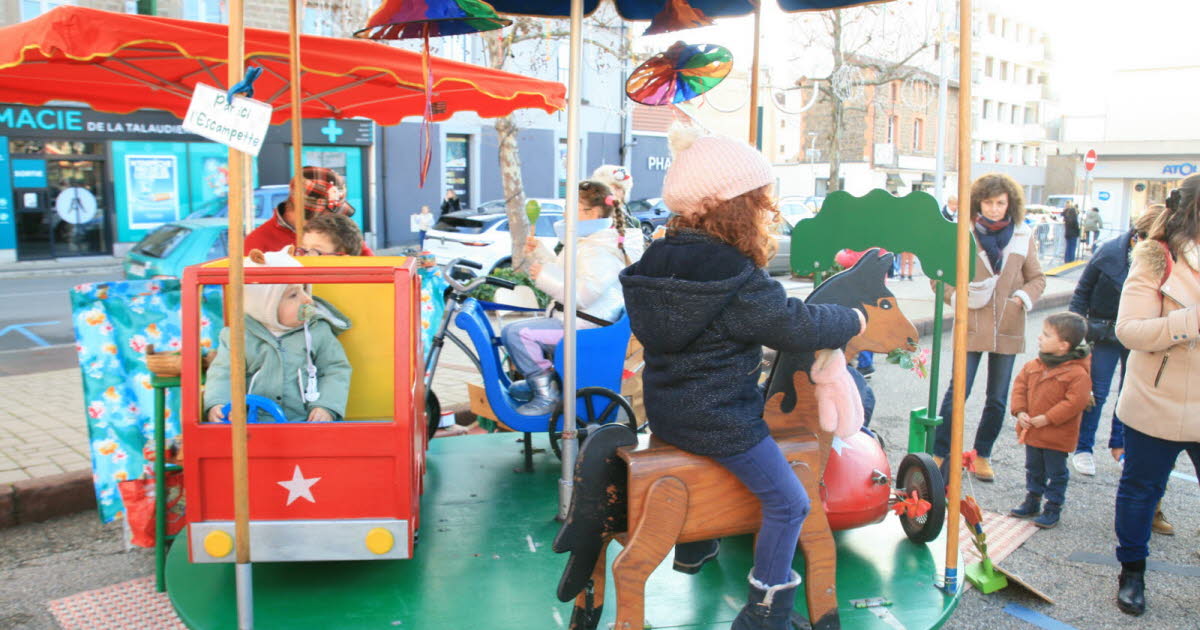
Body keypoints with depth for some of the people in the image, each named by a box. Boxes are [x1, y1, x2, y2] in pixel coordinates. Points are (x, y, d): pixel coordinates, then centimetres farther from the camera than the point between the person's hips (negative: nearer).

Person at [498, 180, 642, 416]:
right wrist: (540, 252, 20)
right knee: (511, 331, 23)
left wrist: (545, 275, -23)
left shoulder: (600, 252, -20)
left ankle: (547, 396, -14)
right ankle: (541, 379, 27)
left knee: (515, 333, -23)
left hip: (586, 327, -12)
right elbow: (564, 276, 29)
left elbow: (582, 294, -31)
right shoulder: (588, 244, 16)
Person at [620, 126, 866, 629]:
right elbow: (796, 326, -19)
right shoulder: (737, 279, -23)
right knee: (788, 502, 4)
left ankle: (693, 547, 53)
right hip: (719, 420, -9)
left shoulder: (660, 260, 3)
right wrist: (853, 320, -2)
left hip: (665, 411, 9)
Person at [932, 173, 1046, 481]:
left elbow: (1037, 278, 12)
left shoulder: (1023, 236, 3)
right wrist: (958, 296, -14)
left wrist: (1023, 297, -7)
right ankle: (939, 453, 9)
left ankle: (981, 455, 27)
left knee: (998, 400, 11)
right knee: (957, 392, -5)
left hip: (1008, 329, 3)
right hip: (971, 325, -3)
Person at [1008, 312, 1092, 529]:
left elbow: (1076, 401, -24)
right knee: (1033, 469, 20)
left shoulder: (1077, 373, -20)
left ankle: (1053, 508, 23)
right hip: (1031, 430, 6)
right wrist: (1020, 412, -8)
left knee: (1056, 473, 9)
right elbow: (1020, 385, 5)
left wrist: (1047, 419, -24)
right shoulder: (1034, 366, -1)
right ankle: (1032, 502, 35)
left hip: (1057, 436, -6)